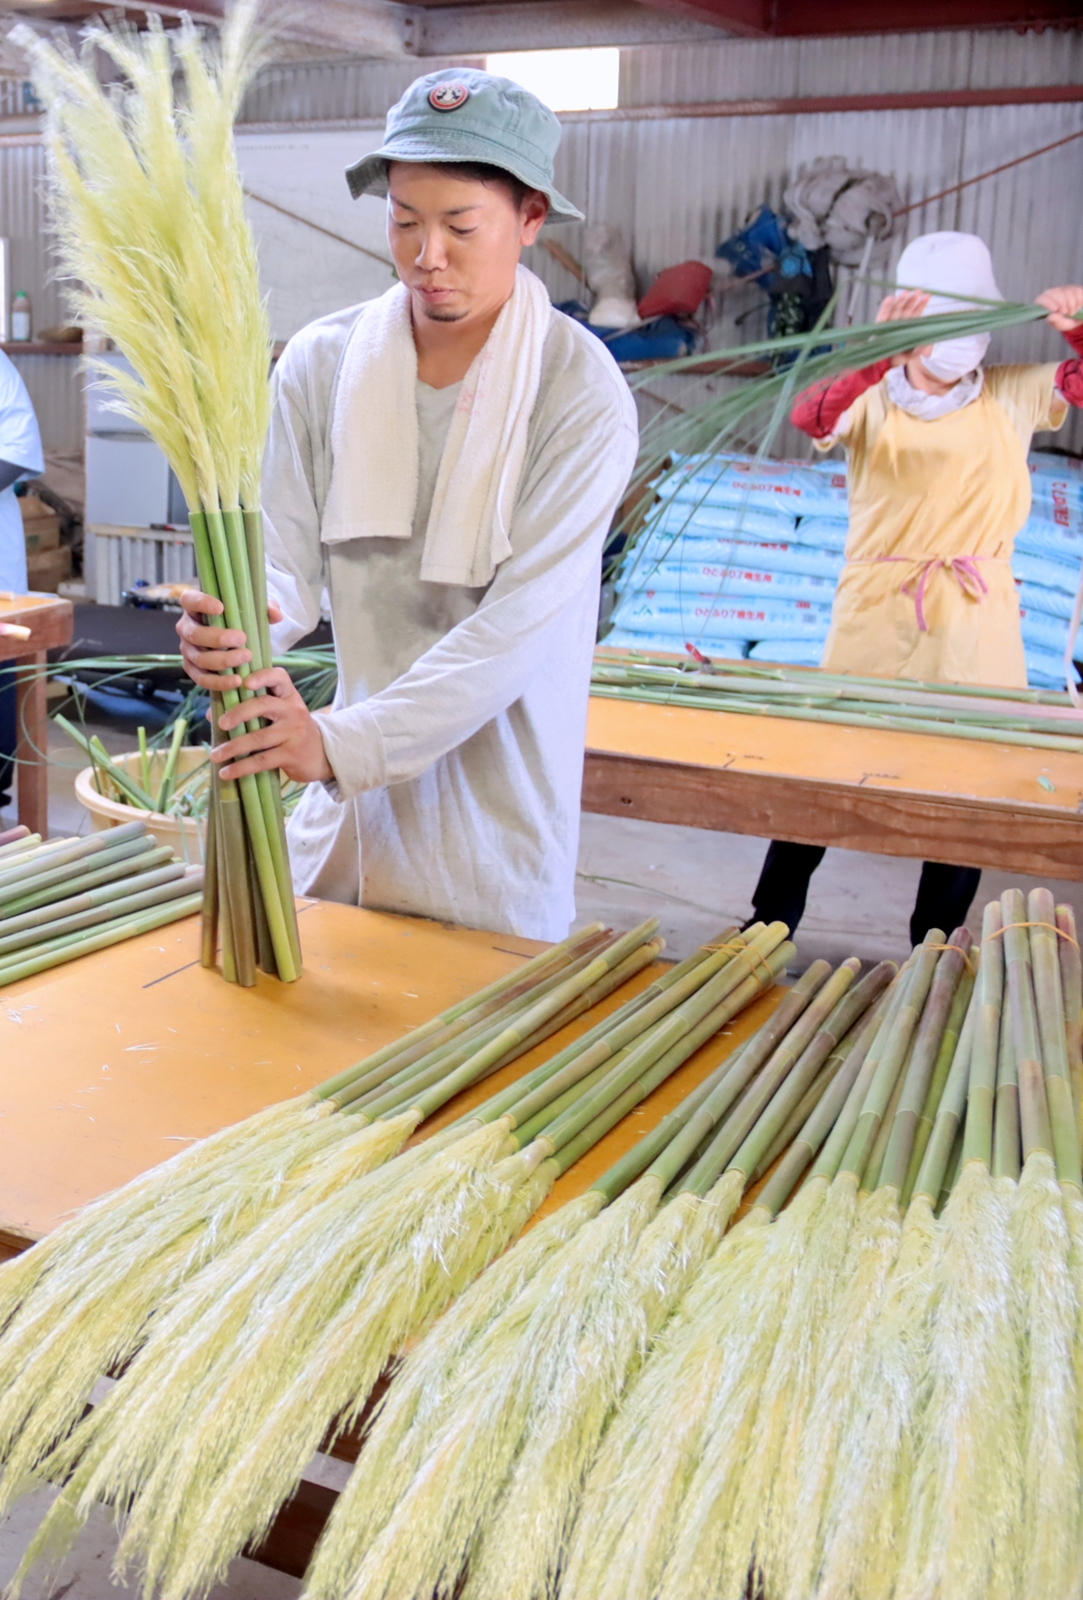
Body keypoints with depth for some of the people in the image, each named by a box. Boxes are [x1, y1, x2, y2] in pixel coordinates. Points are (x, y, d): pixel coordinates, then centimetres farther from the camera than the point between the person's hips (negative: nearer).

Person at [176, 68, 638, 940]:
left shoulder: (583, 395, -14)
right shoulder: (321, 362, -2)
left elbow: (519, 624, -20)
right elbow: (290, 558, -4)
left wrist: (342, 743, -27)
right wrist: (232, 624, -28)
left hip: (497, 795, -3)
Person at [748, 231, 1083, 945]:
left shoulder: (1014, 396, 9)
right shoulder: (870, 399, 1)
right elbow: (812, 414, -20)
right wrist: (880, 354, -38)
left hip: (978, 627, 2)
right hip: (874, 620, -2)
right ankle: (770, 928, 19)